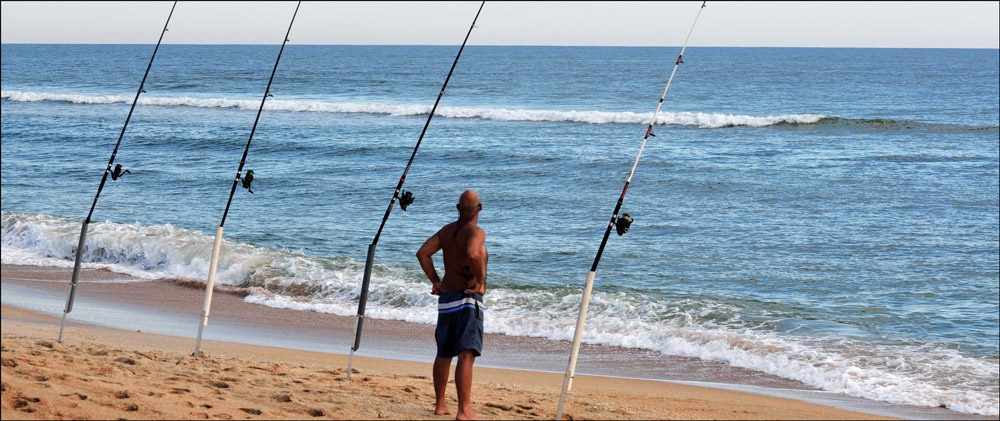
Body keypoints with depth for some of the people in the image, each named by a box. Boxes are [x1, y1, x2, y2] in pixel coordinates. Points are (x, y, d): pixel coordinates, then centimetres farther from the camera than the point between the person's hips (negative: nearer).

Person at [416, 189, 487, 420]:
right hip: (468, 299, -7)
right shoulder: (476, 232, -12)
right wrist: (481, 281, -18)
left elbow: (422, 252, 5)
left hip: (446, 298, 8)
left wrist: (435, 281, 9)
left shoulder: (447, 230, 9)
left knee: (444, 354, 18)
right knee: (466, 356, -11)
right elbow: (473, 255, -33)